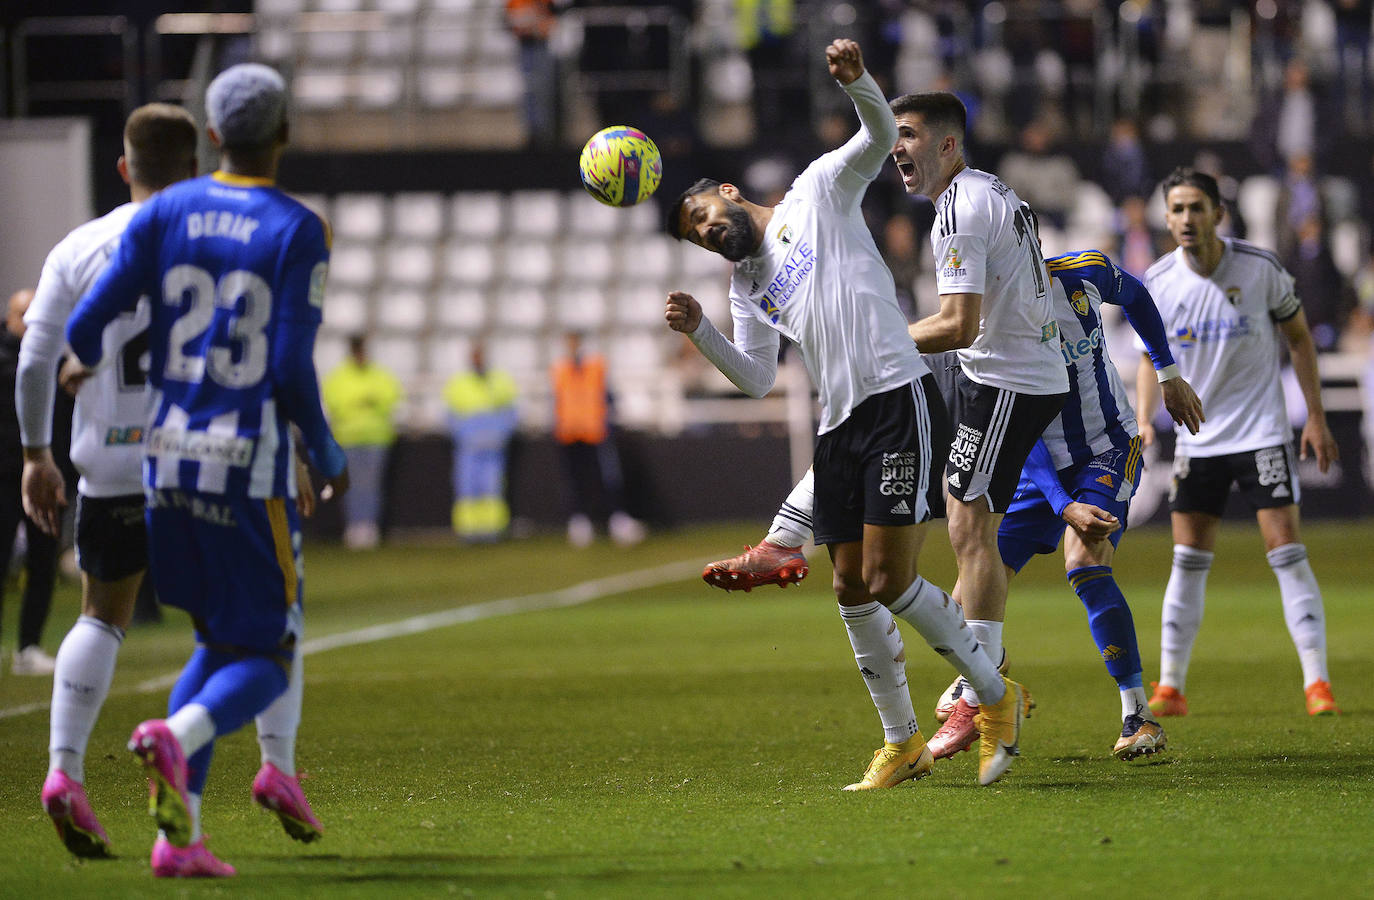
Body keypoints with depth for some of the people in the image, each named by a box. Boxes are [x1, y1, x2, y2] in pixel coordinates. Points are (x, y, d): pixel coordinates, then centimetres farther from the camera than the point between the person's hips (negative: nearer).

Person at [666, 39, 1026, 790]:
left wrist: (856, 81, -28)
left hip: (898, 400, -7)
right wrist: (699, 333, 0)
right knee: (851, 589, 5)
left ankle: (996, 697, 3)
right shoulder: (747, 288, 21)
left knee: (890, 580, -13)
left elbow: (879, 136, -9)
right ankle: (901, 742, 16)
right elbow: (756, 380, 14)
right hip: (839, 426, 7)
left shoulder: (815, 195, 5)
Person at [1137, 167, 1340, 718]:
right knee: (1188, 562, 2)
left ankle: (1317, 683, -7)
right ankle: (1170, 688, 7)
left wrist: (1316, 416, 0)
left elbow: (1299, 337, 3)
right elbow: (1152, 358, 9)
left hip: (1262, 433, -2)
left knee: (1287, 553, -9)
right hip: (1196, 439, 2)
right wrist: (1143, 421, -6)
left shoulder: (1260, 268, -9)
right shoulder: (1158, 284, -4)